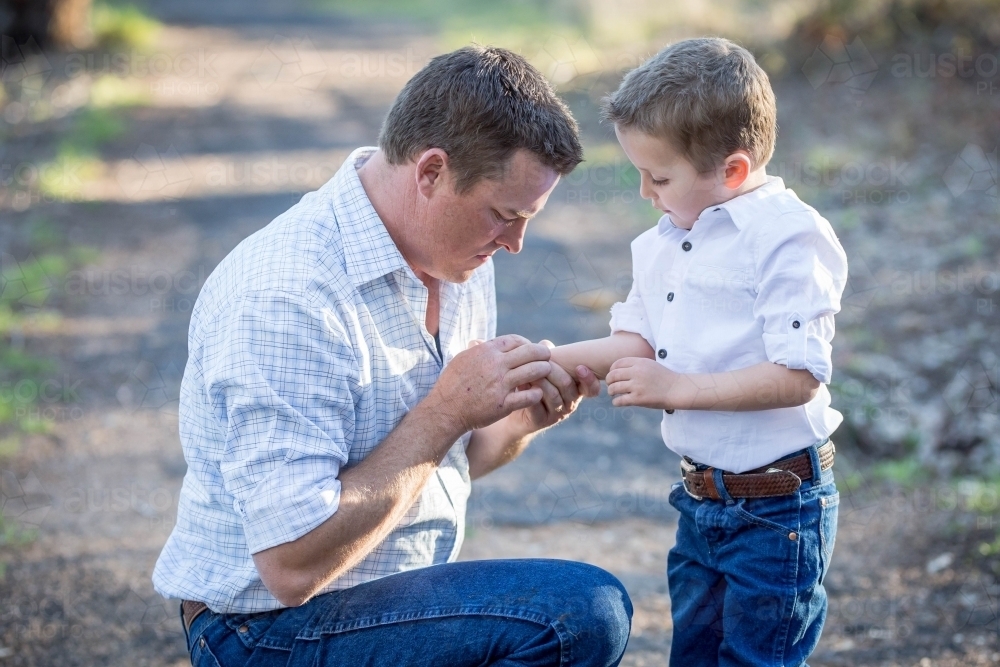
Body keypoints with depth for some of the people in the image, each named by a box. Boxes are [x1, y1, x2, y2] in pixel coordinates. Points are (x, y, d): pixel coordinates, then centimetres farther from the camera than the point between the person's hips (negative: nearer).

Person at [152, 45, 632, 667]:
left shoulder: (457, 254, 3)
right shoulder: (285, 298, -25)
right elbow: (293, 566, -27)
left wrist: (521, 421, -7)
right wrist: (444, 413, -24)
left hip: (401, 592, 9)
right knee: (581, 610, -23)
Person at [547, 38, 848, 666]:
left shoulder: (788, 239, -19)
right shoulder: (662, 241, 6)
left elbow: (798, 376, -25)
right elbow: (637, 342, 14)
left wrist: (676, 386, -23)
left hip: (776, 509, -8)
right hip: (701, 498, 8)